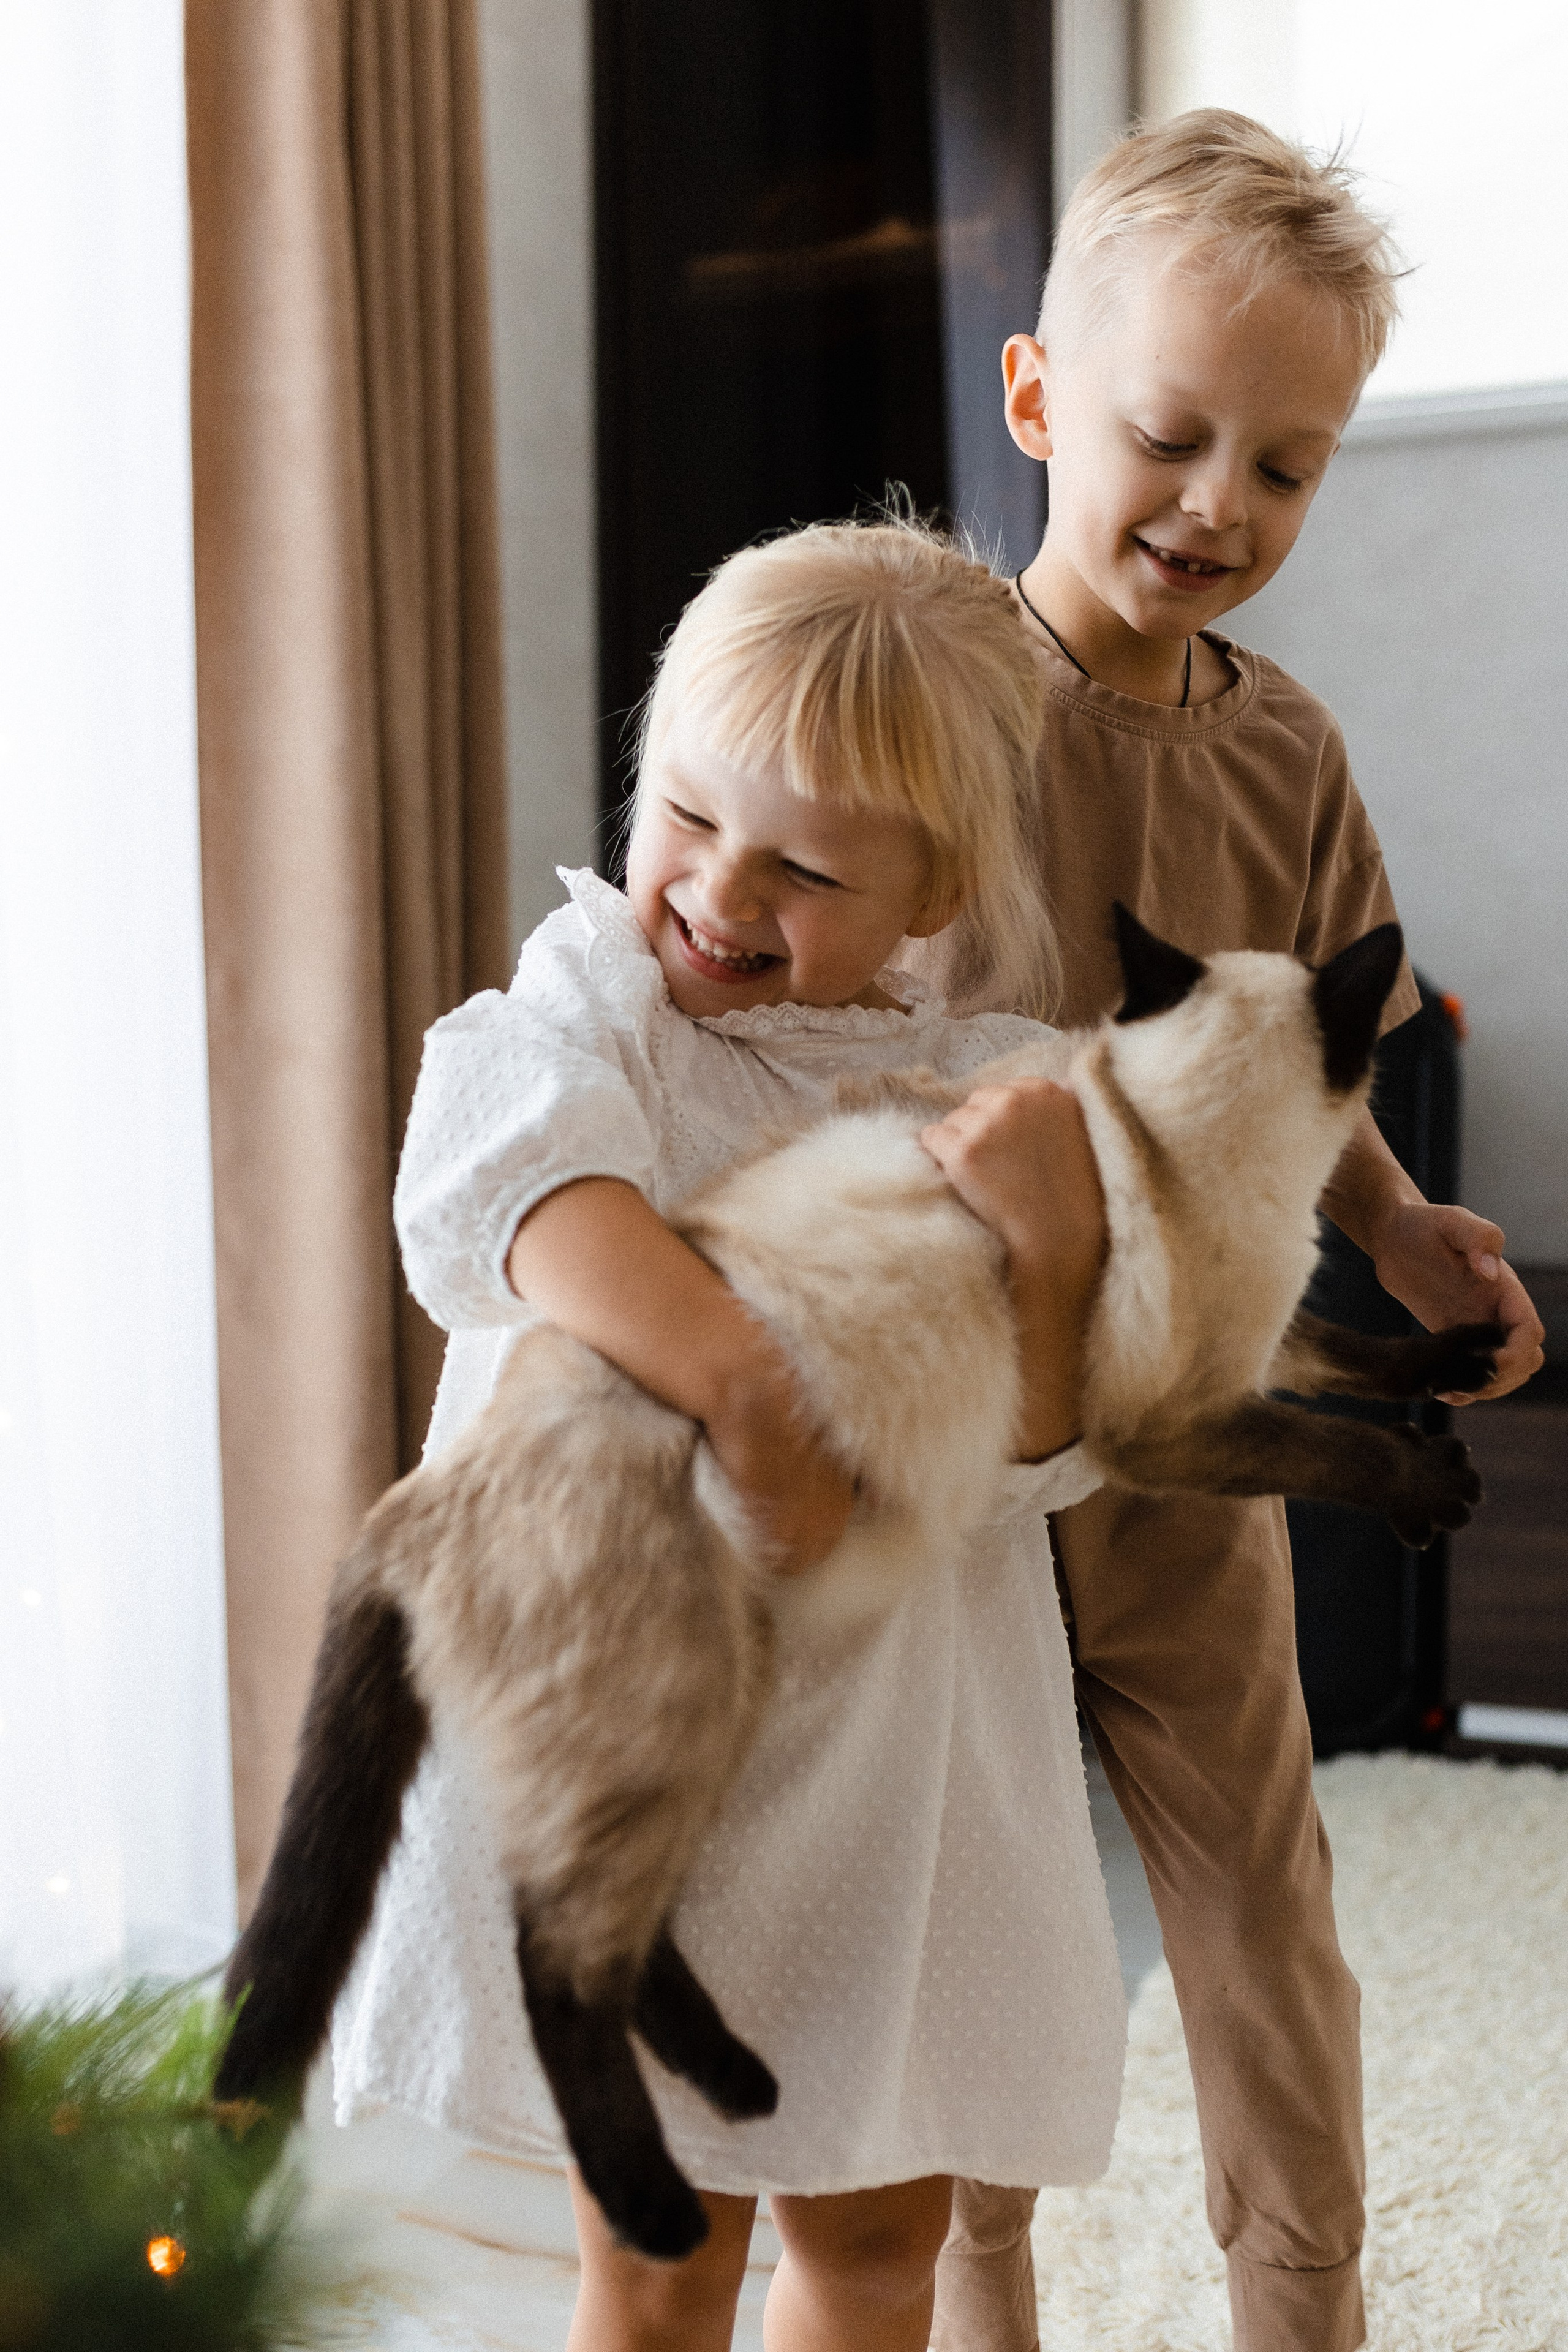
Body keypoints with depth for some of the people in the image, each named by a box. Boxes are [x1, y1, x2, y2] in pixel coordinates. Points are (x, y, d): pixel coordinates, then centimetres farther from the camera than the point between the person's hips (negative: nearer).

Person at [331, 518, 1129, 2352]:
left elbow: (1027, 1469, -5)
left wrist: (1056, 1250, -23)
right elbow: (520, 1180, -29)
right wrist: (736, 1370, -42)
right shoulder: (593, 991, -5)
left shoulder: (1000, 1094, 1)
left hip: (880, 1736, 3)